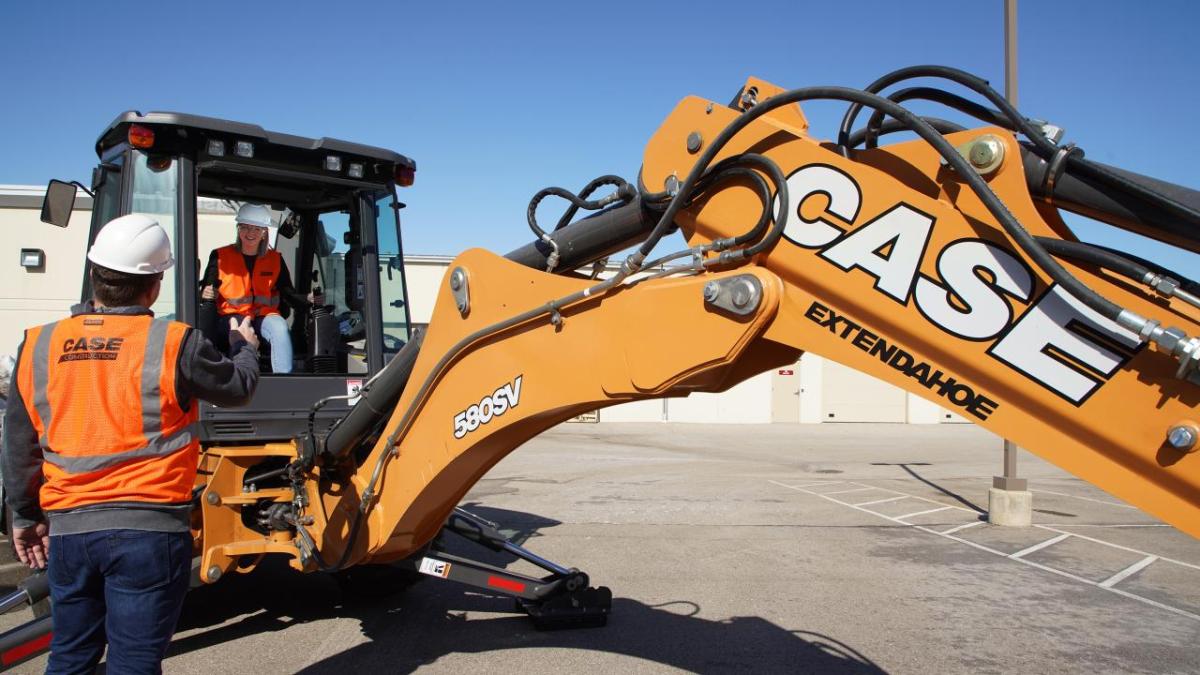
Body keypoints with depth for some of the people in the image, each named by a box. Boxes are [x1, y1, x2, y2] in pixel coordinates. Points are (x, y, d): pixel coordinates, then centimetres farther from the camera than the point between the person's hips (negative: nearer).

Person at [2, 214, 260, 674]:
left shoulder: (38, 347, 2)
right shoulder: (173, 345, -12)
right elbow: (238, 387, 4)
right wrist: (245, 346, 26)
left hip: (69, 528, 5)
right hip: (149, 528, -4)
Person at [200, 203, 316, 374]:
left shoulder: (275, 259, 10)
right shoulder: (220, 256, 5)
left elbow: (288, 294, 6)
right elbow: (206, 291, 5)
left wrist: (307, 298, -14)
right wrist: (205, 294, -20)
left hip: (265, 315, 1)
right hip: (231, 316, -1)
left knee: (280, 328, -32)